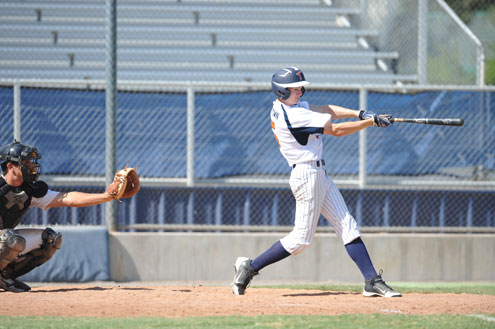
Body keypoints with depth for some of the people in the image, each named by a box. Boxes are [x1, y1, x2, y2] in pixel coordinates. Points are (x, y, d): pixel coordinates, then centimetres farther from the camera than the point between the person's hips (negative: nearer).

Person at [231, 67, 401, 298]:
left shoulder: (281, 108, 9)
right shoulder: (292, 116, -20)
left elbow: (325, 110, 10)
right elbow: (336, 130, -18)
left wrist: (359, 114, -3)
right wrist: (371, 122, -10)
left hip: (319, 174, 10)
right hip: (307, 173, -10)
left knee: (347, 226, 5)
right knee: (301, 238, -4)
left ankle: (372, 281, 2)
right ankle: (250, 267, 7)